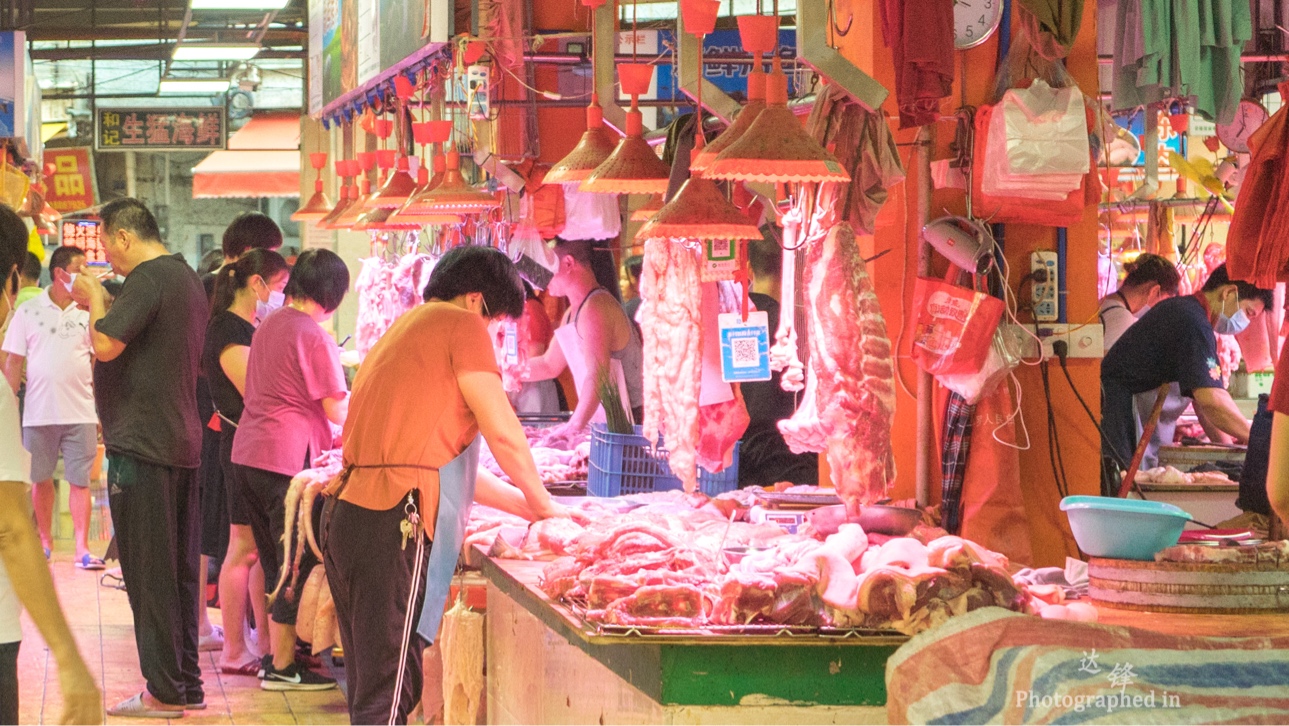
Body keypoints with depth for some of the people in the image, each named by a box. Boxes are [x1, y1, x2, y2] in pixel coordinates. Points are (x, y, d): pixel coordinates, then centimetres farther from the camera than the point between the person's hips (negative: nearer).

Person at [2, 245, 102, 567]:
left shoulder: (87, 311, 5)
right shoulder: (28, 311, 3)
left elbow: (99, 362, 6)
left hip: (80, 412, 0)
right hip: (38, 413, 0)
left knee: (80, 480, -2)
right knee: (41, 479, 9)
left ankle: (82, 547, -1)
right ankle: (44, 539, 24)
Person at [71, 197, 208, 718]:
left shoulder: (148, 279, -14)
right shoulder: (187, 277, 16)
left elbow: (105, 344, -22)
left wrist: (95, 299, -5)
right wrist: (104, 303, 17)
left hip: (141, 445, -9)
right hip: (183, 441, 9)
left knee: (148, 572, -4)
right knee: (179, 570, 13)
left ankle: (164, 692, -3)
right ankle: (188, 684, 17)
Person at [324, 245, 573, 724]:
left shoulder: (403, 330, 26)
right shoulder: (461, 326, -1)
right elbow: (502, 433, -3)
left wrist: (523, 504, 29)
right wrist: (542, 503, 14)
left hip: (346, 516, 9)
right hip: (394, 526, -9)